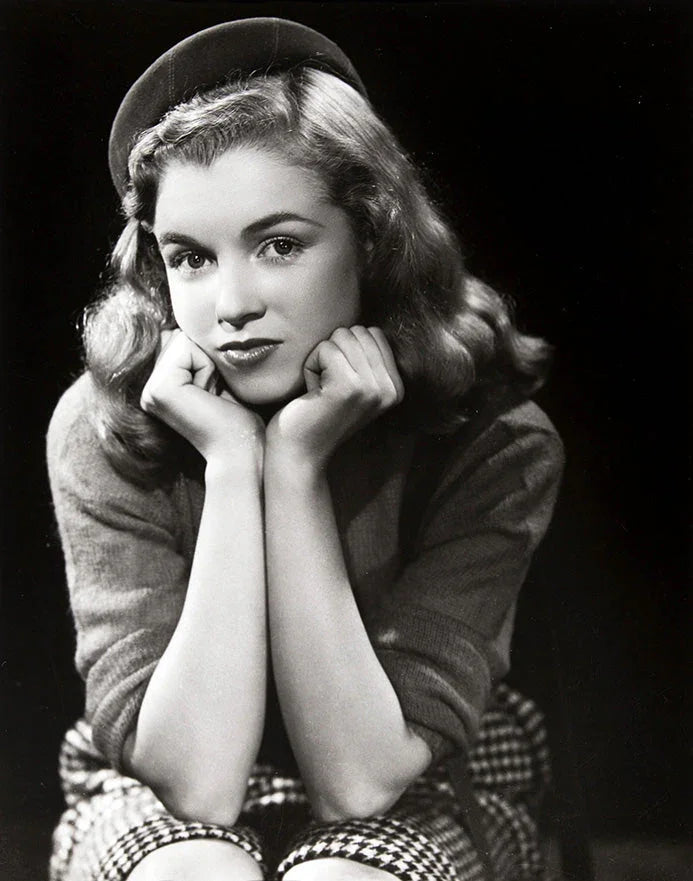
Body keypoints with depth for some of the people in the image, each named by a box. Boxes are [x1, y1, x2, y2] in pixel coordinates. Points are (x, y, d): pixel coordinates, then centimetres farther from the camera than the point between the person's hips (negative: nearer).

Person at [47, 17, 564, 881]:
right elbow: (194, 781, -22)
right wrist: (230, 462, -29)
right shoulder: (101, 430, -17)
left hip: (419, 810, 0)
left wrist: (297, 467, -28)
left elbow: (360, 779, -21)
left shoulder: (494, 443, -18)